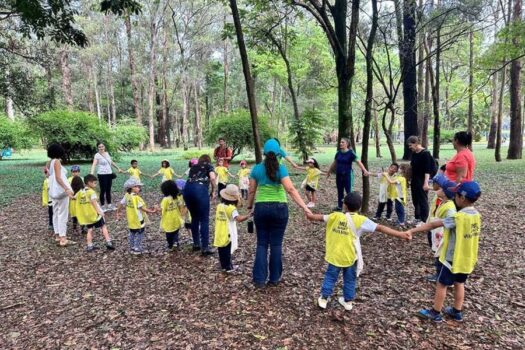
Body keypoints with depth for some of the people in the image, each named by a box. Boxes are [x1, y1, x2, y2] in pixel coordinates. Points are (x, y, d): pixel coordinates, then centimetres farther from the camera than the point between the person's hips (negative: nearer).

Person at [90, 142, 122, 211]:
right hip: (102, 175, -6)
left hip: (109, 174, 6)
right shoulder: (97, 155, -10)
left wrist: (118, 168, 29)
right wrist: (92, 173, -38)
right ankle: (103, 206, 11)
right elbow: (94, 164, -23)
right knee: (103, 190, 0)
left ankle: (109, 205, 22)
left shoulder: (107, 153, 9)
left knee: (108, 190, 13)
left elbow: (111, 162, 22)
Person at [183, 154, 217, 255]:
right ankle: (205, 248, 1)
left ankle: (196, 244, 26)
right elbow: (212, 178, 1)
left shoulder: (193, 167, 32)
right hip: (200, 189, -5)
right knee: (204, 219, 2)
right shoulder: (209, 166, 20)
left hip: (187, 189, 5)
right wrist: (213, 191, 13)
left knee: (194, 218, 20)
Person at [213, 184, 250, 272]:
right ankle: (228, 267, 13)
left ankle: (223, 265, 25)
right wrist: (248, 216, -30)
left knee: (222, 252, 15)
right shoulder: (231, 208, -18)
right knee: (227, 251, 4)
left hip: (219, 235, 6)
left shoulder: (219, 206, 2)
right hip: (228, 235, -6)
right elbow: (239, 219, -31)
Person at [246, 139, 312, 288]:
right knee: (276, 244, 9)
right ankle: (274, 278, 19)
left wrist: (249, 206, 19)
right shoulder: (281, 168, -9)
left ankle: (259, 279, 10)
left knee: (262, 244, 11)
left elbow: (251, 191, 4)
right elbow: (291, 189, -19)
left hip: (261, 208, 2)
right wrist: (305, 207, -21)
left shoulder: (256, 169, -1)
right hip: (279, 208, -2)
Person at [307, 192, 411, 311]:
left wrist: (310, 216, 31)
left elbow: (321, 217, 11)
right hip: (350, 257, -1)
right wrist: (400, 234, -19)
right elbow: (380, 228, -18)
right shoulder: (361, 220, -13)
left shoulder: (336, 216, -5)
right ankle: (348, 301, 30)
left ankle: (324, 298, 23)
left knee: (330, 276, 17)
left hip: (335, 255, 1)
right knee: (350, 279, 19)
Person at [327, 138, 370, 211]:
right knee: (340, 191, 13)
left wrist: (365, 170, -32)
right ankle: (339, 206, 25)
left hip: (348, 175, -5)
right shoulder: (338, 153, 5)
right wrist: (329, 171, 27)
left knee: (349, 192, -4)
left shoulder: (351, 153, -10)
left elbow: (358, 162, -19)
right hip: (339, 175, 5)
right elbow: (334, 163, 19)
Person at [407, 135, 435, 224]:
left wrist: (426, 183, -24)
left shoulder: (425, 153, -15)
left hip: (422, 181, -8)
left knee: (423, 200, -1)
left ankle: (424, 220, 8)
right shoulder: (413, 154, 8)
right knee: (415, 200, 15)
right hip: (414, 180, 8)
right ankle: (417, 218, 27)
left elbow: (427, 170, -19)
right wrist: (410, 179, 18)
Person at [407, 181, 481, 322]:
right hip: (467, 258, 7)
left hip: (453, 258, -7)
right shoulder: (477, 215, -1)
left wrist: (412, 230, -28)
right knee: (459, 284, 20)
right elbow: (468, 236, 10)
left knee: (441, 284, 6)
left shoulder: (458, 217, -26)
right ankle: (457, 312, 33)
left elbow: (433, 225, -28)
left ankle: (435, 313, 17)